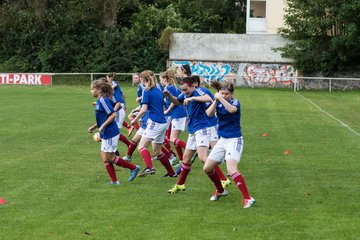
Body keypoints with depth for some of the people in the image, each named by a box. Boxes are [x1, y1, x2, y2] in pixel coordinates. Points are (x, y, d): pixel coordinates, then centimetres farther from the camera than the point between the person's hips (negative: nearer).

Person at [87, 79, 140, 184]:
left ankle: (133, 168, 6)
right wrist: (94, 127, 15)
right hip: (106, 134, 10)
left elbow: (113, 115, -23)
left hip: (110, 134, -10)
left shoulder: (103, 100, -17)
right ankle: (114, 181, 12)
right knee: (105, 158, 9)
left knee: (109, 158, -3)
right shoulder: (100, 101, 12)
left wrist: (102, 126, -22)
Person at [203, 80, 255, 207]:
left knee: (232, 170, -25)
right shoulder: (219, 103, 5)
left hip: (234, 140, -7)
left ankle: (248, 198, -23)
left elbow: (232, 109, -35)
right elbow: (209, 113, -12)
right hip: (222, 140, 7)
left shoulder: (235, 102, -11)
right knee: (207, 168, 11)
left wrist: (221, 98, -31)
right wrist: (216, 100, -21)